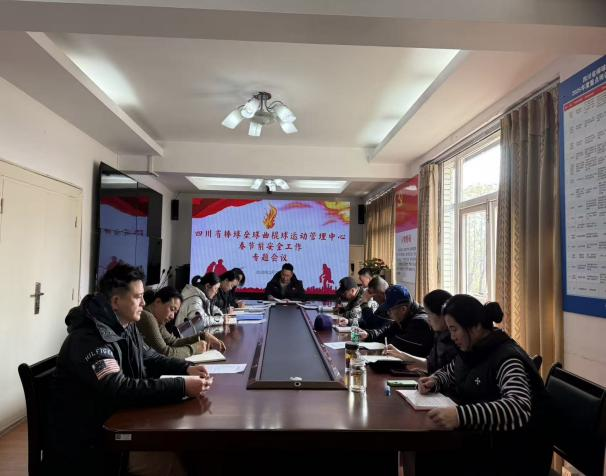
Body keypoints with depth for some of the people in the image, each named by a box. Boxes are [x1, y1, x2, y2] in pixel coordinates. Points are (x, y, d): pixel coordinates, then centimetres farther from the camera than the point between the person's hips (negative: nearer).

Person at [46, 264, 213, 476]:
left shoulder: (127, 327, 4)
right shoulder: (87, 339, -25)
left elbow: (150, 359, 15)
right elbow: (119, 390, -35)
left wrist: (186, 368, -4)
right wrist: (181, 387, -36)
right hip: (82, 441, -8)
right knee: (166, 457, -22)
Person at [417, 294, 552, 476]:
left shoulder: (507, 359, -23)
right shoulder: (472, 350, 2)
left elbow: (519, 409, -39)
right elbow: (449, 373, 19)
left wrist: (461, 415, -50)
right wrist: (434, 381, -4)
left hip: (515, 455, -7)